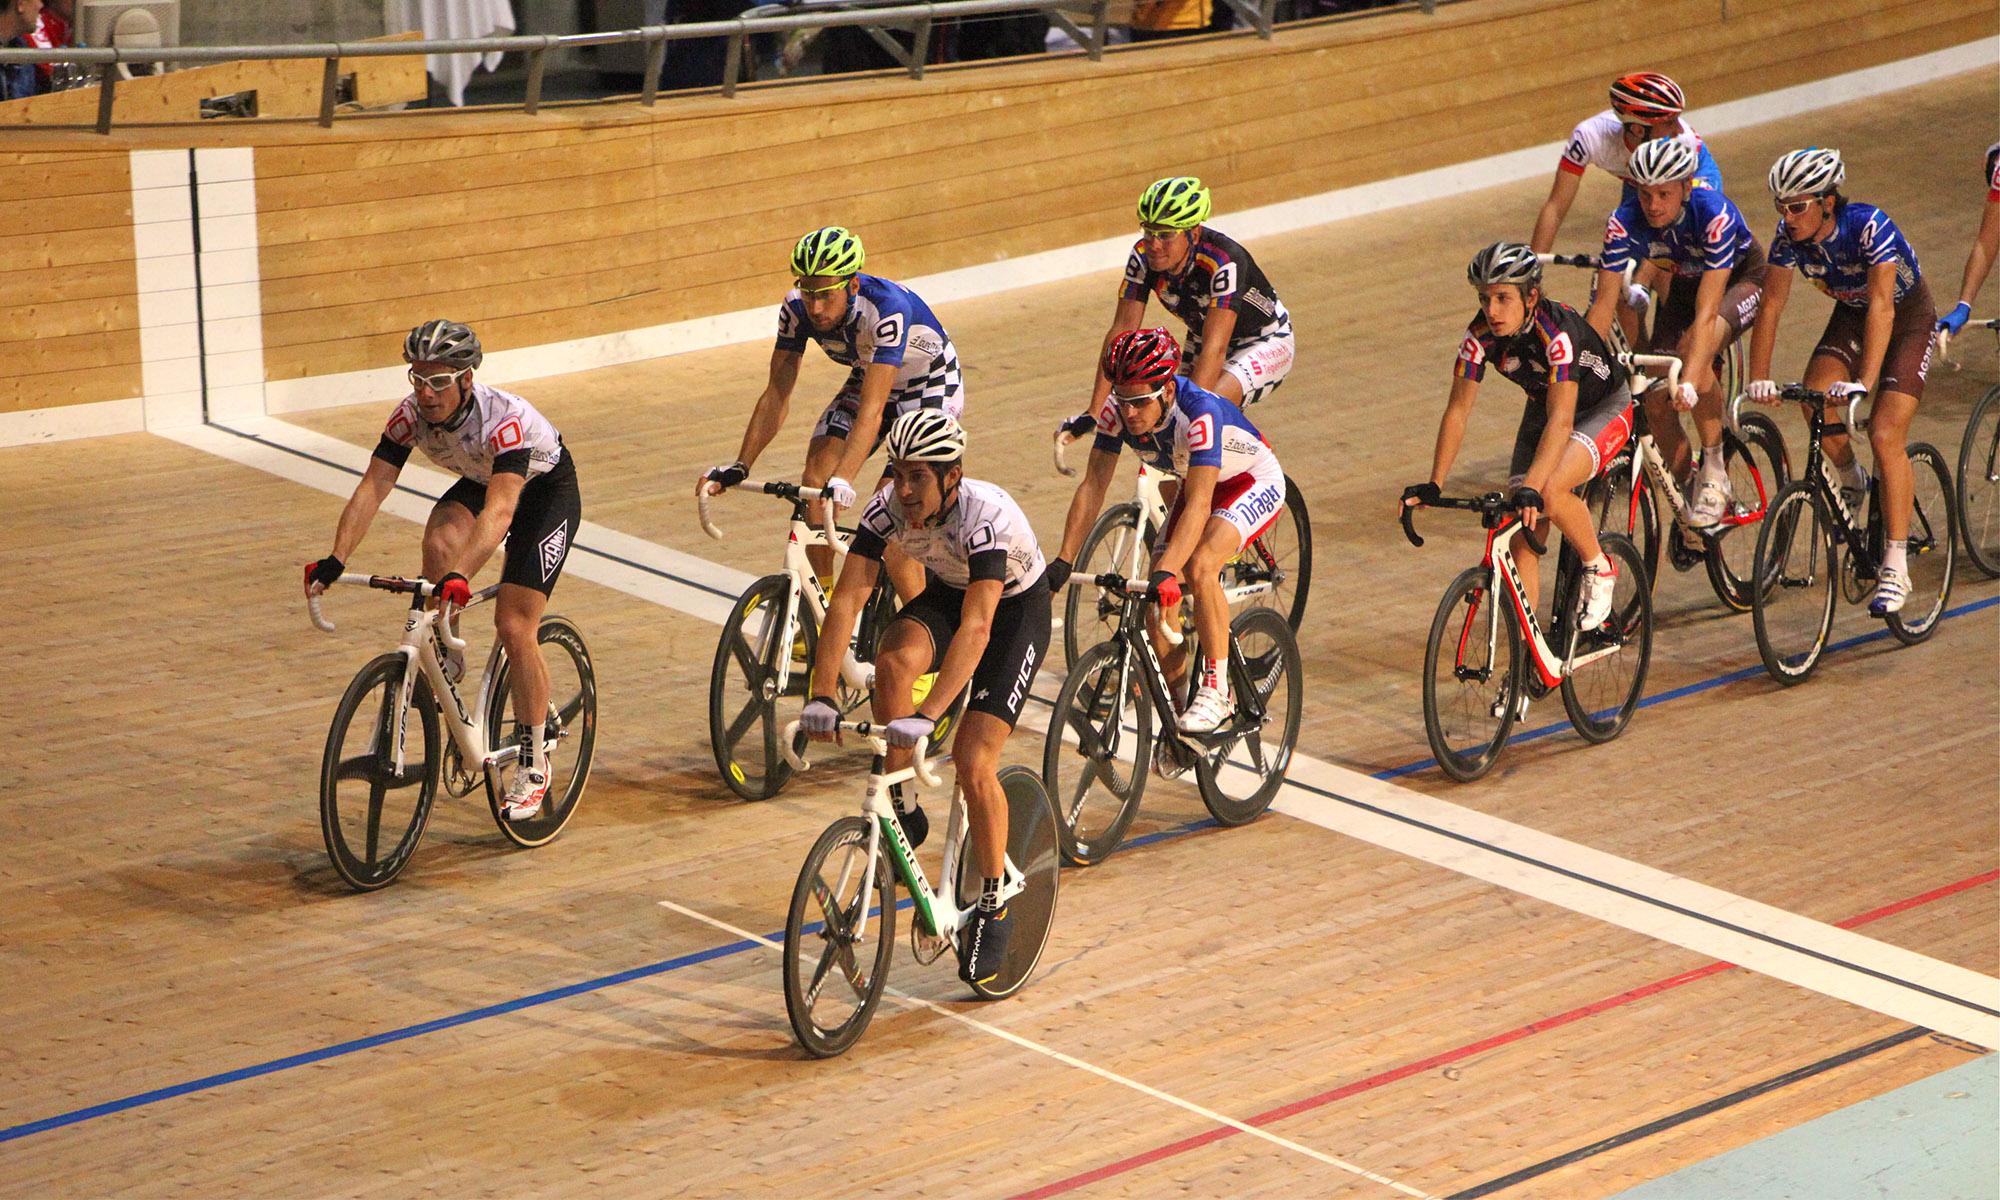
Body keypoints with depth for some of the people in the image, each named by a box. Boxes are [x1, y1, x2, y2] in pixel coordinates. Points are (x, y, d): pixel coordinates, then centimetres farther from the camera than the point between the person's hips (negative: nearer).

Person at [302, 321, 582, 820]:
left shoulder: (505, 418, -39)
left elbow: (499, 511, -50)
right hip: (480, 481, 5)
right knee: (439, 540, -30)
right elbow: (371, 489, -26)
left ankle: (534, 762, 3)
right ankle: (444, 657, -7)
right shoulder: (411, 415, -23)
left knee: (514, 627, -13)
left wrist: (461, 577, -63)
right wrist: (334, 562, -39)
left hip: (547, 490, -5)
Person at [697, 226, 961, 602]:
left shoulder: (888, 307, -38)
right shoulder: (798, 308, -22)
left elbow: (872, 409, -44)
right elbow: (777, 394, -17)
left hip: (930, 386, -6)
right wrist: (739, 467, -26)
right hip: (868, 379, 6)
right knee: (814, 481, -13)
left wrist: (842, 480, -54)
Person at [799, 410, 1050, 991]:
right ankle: (901, 812, -10)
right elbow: (847, 599, -27)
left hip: (1016, 608, -4)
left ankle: (993, 908, 2)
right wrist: (821, 697, -37)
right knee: (893, 661, -30)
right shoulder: (888, 507, -23)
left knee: (973, 762, -16)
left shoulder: (987, 515, -37)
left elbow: (976, 626, -46)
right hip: (946, 594, 5)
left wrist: (927, 715, -55)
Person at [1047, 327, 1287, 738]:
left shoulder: (1198, 410, -39)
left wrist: (1168, 571, -55)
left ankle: (1216, 690, -19)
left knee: (1199, 567, -31)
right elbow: (1093, 486, -18)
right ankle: (1180, 704, 12)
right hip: (1196, 484, 6)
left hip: (1255, 482, -6)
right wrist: (1063, 562, -25)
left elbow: (1199, 504, -44)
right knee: (1158, 603, -7)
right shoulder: (1117, 411, -22)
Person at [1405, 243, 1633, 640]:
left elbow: (1561, 419, -42)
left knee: (1550, 490, -33)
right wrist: (1433, 485, -24)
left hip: (1604, 407, -6)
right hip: (1541, 408, 6)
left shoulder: (1557, 331, -35)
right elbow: (1457, 411, -16)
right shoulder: (1480, 335, -20)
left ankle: (1599, 569, -6)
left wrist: (1532, 487, -53)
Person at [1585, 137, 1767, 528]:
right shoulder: (1624, 223, -27)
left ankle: (1714, 468, -18)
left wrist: (1690, 383, -52)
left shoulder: (1714, 214, -37)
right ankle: (1690, 490, 9)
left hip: (1741, 279, -4)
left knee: (1694, 352, -34)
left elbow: (1706, 311, -42)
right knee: (1656, 401, -12)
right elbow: (1603, 305, -24)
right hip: (1683, 283, 4)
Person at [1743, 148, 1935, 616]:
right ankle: (1852, 481, 7)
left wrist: (1865, 382, -49)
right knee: (1815, 398, -24)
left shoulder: (1870, 226, -34)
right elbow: (1771, 306, -17)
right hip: (1850, 314, 5)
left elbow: (1881, 305, -40)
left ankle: (1896, 569, -13)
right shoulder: (1788, 236, -20)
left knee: (1885, 436, -18)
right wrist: (1759, 379, -27)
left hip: (1907, 318, -5)